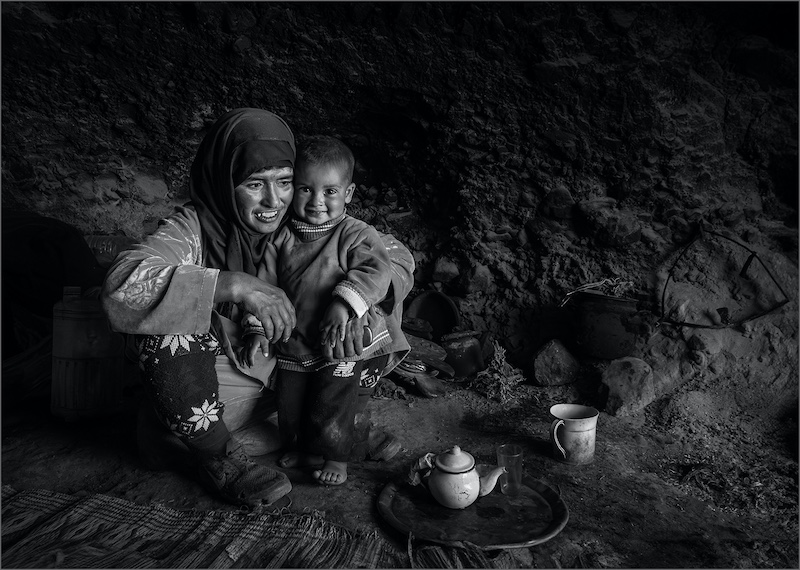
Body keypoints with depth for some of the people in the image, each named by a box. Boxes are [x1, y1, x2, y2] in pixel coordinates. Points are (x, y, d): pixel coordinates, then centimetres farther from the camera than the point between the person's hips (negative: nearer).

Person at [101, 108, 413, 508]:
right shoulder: (192, 228, -20)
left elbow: (394, 254, -7)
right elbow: (121, 287, -37)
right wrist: (234, 285, -44)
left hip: (289, 369, 3)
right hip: (208, 389, -2)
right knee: (167, 330, -33)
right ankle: (216, 457, -12)